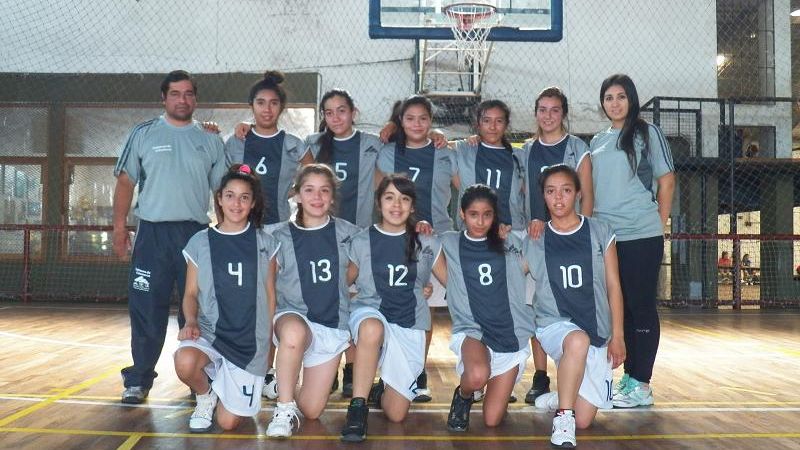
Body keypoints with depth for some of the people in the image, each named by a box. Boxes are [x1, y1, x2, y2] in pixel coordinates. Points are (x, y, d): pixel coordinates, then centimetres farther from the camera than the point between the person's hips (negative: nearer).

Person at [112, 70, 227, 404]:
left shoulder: (210, 141, 10)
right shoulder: (143, 134, 6)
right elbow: (126, 182, 5)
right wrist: (119, 225, -3)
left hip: (197, 232, 1)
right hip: (153, 232, -1)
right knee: (146, 309, 0)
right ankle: (139, 379, 11)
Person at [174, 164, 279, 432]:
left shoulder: (264, 244, 4)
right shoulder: (200, 243, 5)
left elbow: (270, 294, 9)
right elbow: (191, 292, 6)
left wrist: (267, 340, 6)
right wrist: (191, 321, -13)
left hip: (250, 339, 0)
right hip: (209, 330, 1)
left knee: (228, 423, -7)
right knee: (185, 362, -35)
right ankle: (205, 395, 2)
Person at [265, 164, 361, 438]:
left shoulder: (347, 233, 1)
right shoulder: (281, 237, 0)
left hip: (333, 325, 2)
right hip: (293, 316, -1)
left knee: (311, 411, 1)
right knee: (294, 331, -40)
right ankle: (285, 409, -20)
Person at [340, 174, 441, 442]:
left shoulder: (426, 244, 2)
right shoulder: (362, 241, 0)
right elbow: (345, 281, 10)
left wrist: (423, 289, 2)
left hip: (409, 324, 2)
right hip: (370, 312, -1)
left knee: (396, 413, -4)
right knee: (372, 327, -43)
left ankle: (380, 391, 33)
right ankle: (357, 406, -26)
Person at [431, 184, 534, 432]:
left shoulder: (510, 243, 9)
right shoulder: (449, 243, 5)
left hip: (511, 334, 2)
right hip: (471, 329, -2)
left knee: (492, 419, -1)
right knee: (477, 376, -37)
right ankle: (463, 397, 2)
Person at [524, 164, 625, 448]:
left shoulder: (599, 233, 2)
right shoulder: (534, 241, 3)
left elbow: (613, 286, 4)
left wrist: (617, 336, 1)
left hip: (597, 332, 1)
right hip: (554, 324, -1)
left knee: (584, 419, -4)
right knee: (578, 341, -40)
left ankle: (560, 398, 30)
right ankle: (562, 417, -23)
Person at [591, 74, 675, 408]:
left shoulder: (647, 133, 0)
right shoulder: (597, 142, 15)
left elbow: (666, 181, -1)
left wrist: (659, 225, -3)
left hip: (642, 237, -5)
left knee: (641, 307, 0)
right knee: (619, 307, 11)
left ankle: (641, 386, 5)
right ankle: (628, 377, 21)